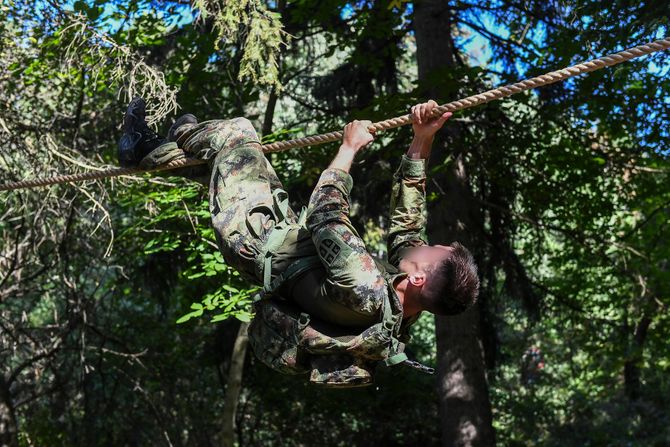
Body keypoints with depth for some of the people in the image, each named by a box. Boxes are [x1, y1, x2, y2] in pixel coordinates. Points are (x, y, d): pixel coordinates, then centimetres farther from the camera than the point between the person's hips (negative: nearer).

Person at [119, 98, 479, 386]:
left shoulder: (364, 294, -43)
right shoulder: (405, 306, -21)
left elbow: (326, 217, -33)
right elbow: (406, 222, -7)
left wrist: (349, 148, -19)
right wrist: (421, 144, -13)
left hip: (255, 241, -7)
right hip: (291, 235, 7)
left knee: (235, 132, 5)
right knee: (241, 149, 20)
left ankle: (145, 148, 33)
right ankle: (148, 151, 45)